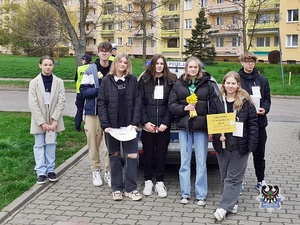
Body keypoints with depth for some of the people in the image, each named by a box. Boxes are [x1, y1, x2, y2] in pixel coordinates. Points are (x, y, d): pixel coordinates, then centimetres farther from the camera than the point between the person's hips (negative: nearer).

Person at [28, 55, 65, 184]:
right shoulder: (34, 82, -6)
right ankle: (41, 172, 13)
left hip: (53, 120, 1)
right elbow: (33, 104, -10)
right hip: (39, 121, -1)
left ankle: (50, 170, 21)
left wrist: (54, 120, -14)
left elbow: (61, 102, -6)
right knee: (39, 146, 5)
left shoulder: (59, 82, -4)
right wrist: (42, 122, -15)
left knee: (51, 144, 11)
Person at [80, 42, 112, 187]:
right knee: (93, 142, 6)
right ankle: (95, 170, 20)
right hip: (93, 111, 0)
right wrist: (100, 90, -16)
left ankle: (108, 172, 12)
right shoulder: (90, 70, 3)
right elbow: (84, 90, -4)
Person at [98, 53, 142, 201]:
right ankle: (117, 188, 20)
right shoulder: (107, 80, 1)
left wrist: (135, 123, -9)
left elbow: (137, 102, 1)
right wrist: (105, 125, -10)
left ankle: (130, 188, 12)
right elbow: (101, 103, -2)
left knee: (132, 156, -2)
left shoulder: (132, 80, 3)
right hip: (112, 125, 0)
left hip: (128, 125, 0)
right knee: (114, 155, 9)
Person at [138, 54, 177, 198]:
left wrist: (166, 123, -9)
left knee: (161, 154, 6)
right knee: (148, 153, 7)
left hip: (163, 126, 0)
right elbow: (140, 103, 0)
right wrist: (145, 121, -9)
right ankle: (148, 182, 21)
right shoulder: (144, 81, 3)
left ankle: (160, 183, 17)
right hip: (148, 125, 0)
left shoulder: (170, 81, 2)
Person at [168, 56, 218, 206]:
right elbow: (171, 105, 5)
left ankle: (201, 195, 11)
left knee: (201, 163, 2)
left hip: (201, 127, -1)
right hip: (184, 127, 2)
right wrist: (184, 108, -13)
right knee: (184, 162, 7)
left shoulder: (207, 84, 2)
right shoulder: (178, 85, 6)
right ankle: (185, 194, 17)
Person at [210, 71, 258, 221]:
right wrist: (218, 135, -13)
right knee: (225, 176, 11)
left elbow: (253, 124, -4)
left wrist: (251, 145, -9)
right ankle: (232, 202, 26)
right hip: (223, 144, 3)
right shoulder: (217, 102, 4)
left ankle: (225, 207, 4)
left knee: (233, 177, 0)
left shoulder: (246, 102, -4)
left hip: (240, 145, -3)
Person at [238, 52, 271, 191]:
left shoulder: (262, 80, 7)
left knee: (259, 154, 12)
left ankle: (261, 181, 25)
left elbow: (267, 99, 10)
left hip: (259, 122, 3)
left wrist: (264, 109, -9)